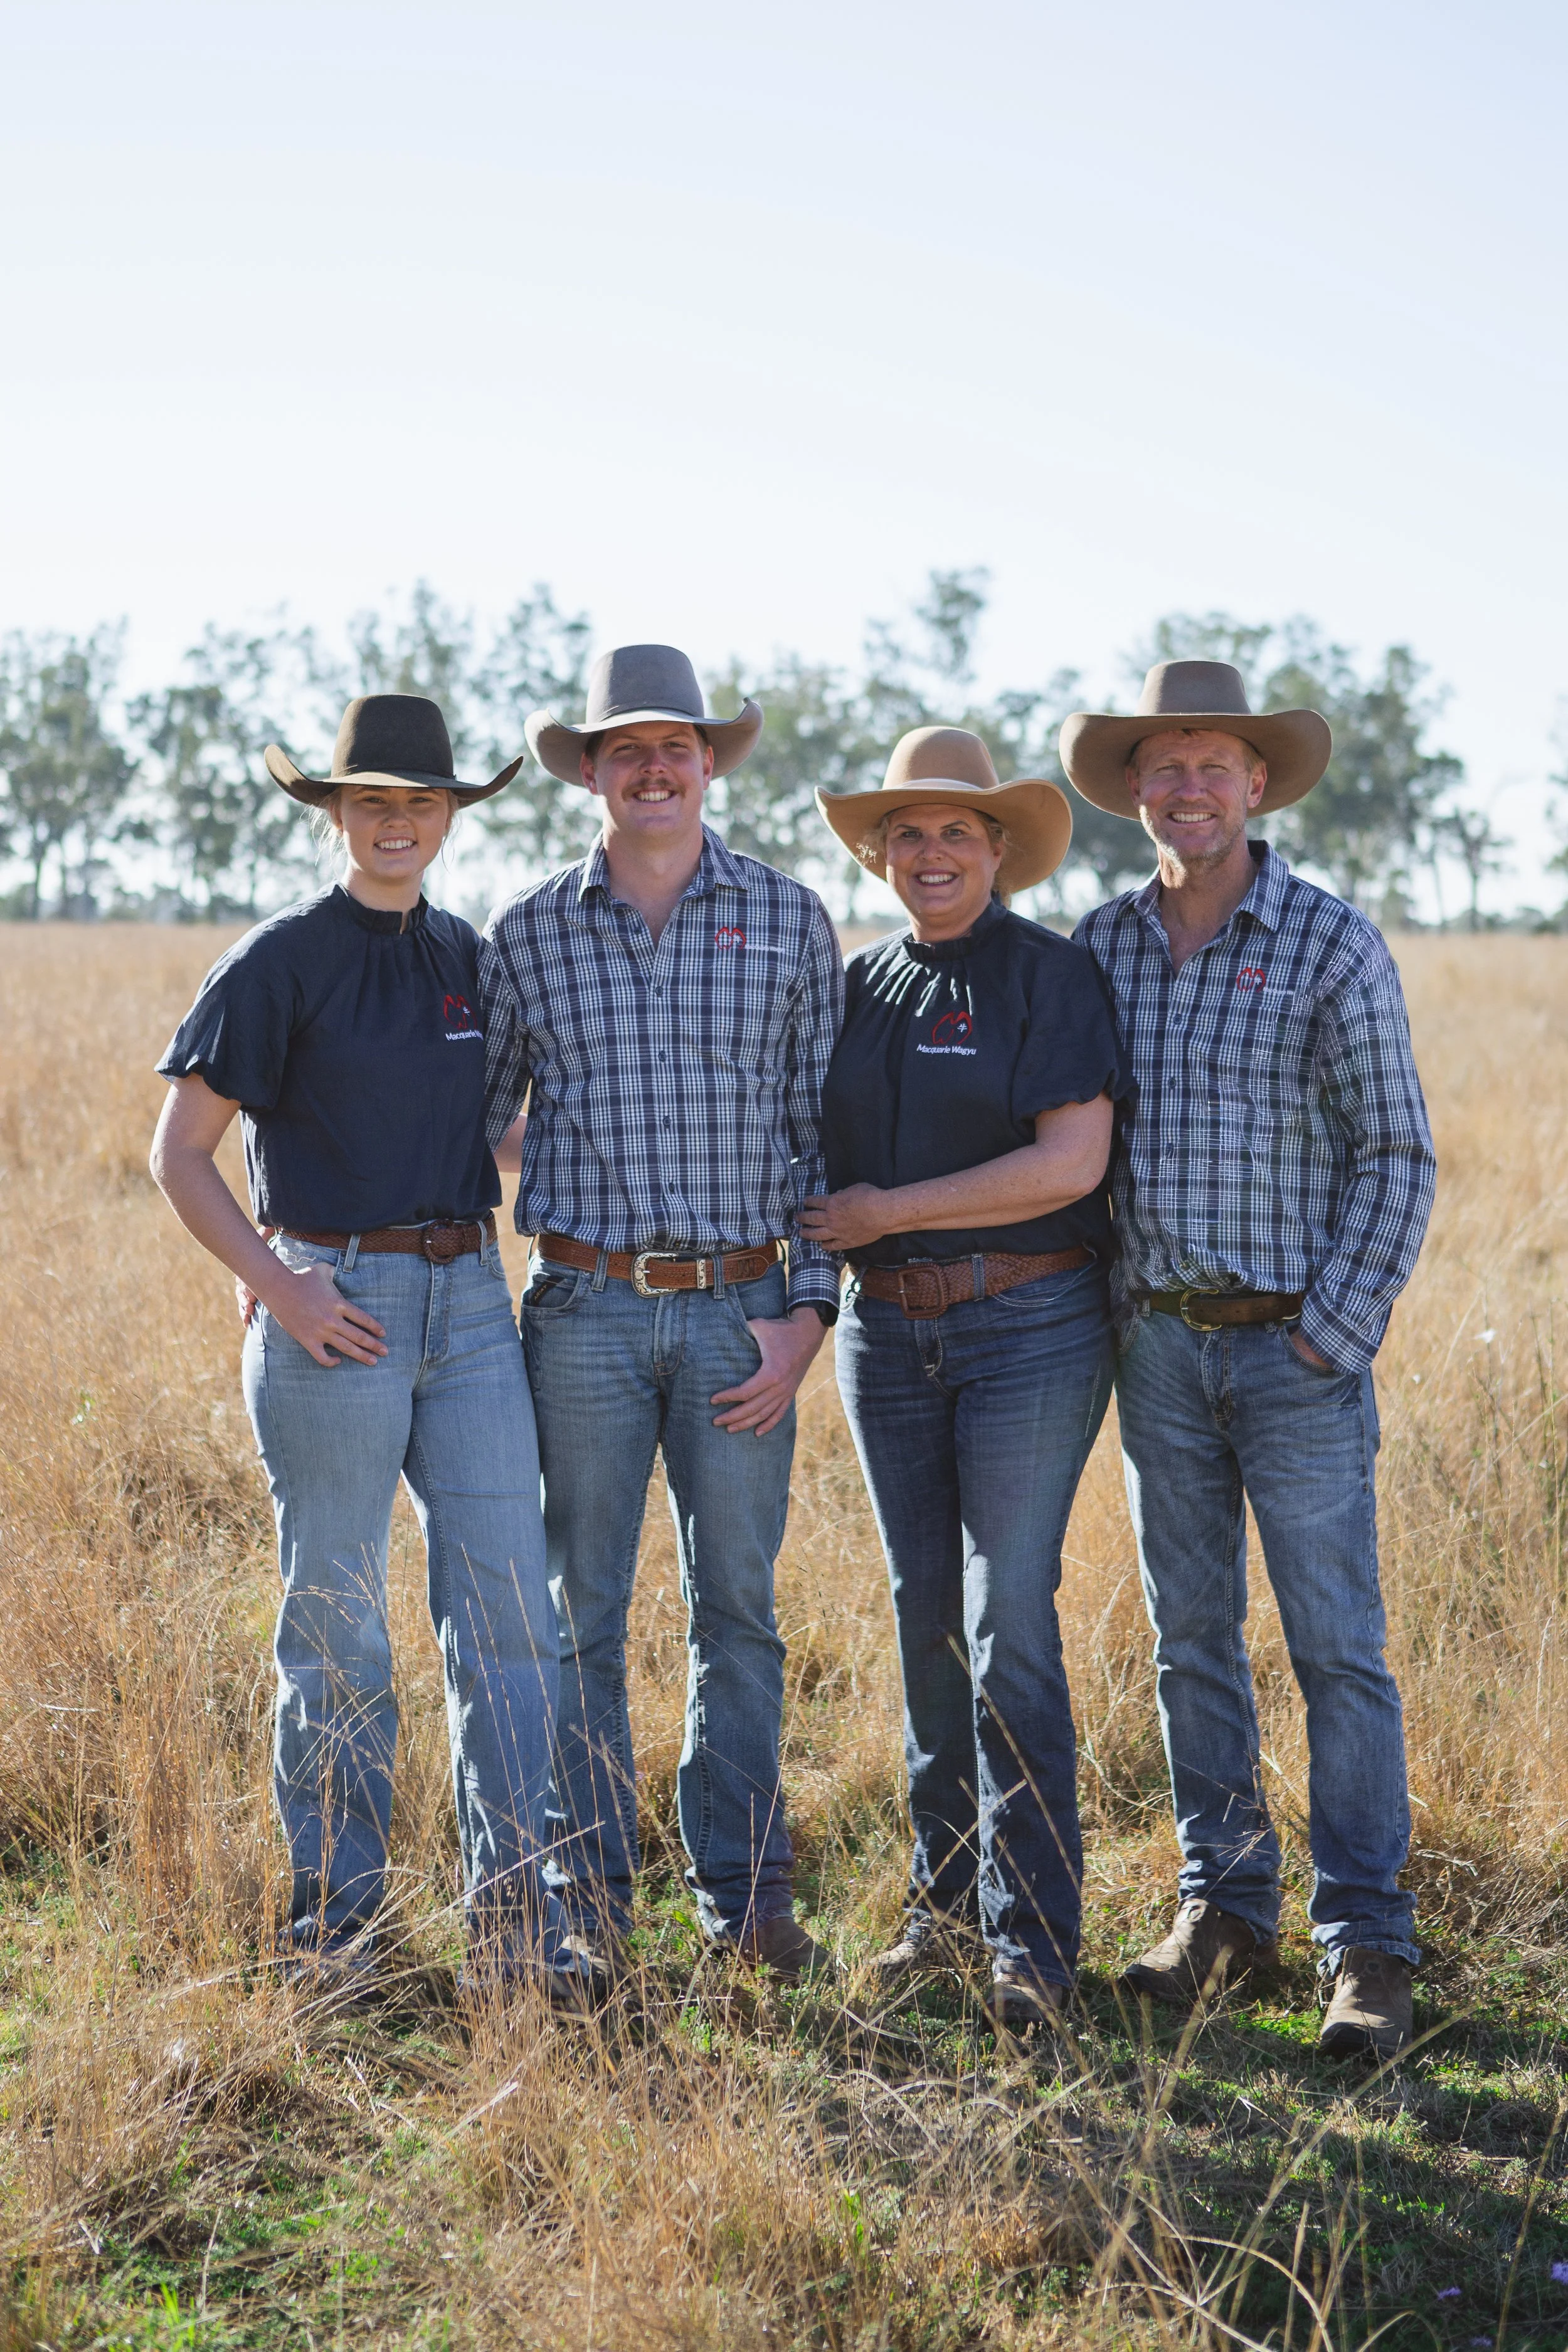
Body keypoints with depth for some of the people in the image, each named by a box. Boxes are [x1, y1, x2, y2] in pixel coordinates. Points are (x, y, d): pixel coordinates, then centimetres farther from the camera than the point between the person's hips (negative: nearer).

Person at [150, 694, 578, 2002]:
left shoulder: (470, 960, 13)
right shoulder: (281, 963, -3)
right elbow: (181, 1150, -4)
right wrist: (278, 1287, -12)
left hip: (469, 1298, 5)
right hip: (335, 1306, -5)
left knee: (508, 1601, 0)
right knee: (338, 1619, 2)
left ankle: (512, 1912, 7)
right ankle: (337, 1915, 15)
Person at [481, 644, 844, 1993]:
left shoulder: (790, 921, 5)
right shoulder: (529, 935, 5)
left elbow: (828, 1131, 5)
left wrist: (808, 1311, -3)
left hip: (741, 1312, 0)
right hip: (585, 1310, 0)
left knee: (739, 1607, 7)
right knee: (581, 1613, 4)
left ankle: (747, 1894, 17)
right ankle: (591, 1908, 14)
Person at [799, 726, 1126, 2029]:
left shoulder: (1051, 975, -5)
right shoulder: (864, 985, 12)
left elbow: (1071, 1163, -15)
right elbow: (833, 1162, 20)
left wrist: (892, 1211, -13)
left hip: (1030, 1328, -5)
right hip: (890, 1334, 5)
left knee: (1009, 1624, -8)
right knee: (925, 1621, 9)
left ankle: (1031, 1940, -2)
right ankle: (948, 1896, 21)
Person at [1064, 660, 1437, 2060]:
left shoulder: (1331, 946, -5)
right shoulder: (1099, 949, 7)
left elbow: (1396, 1158, -5)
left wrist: (1329, 1336, -11)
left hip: (1297, 1344, -4)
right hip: (1158, 1342, 4)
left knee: (1338, 1649, -2)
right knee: (1192, 1642, 10)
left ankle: (1366, 1944, 4)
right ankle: (1225, 1906, 21)